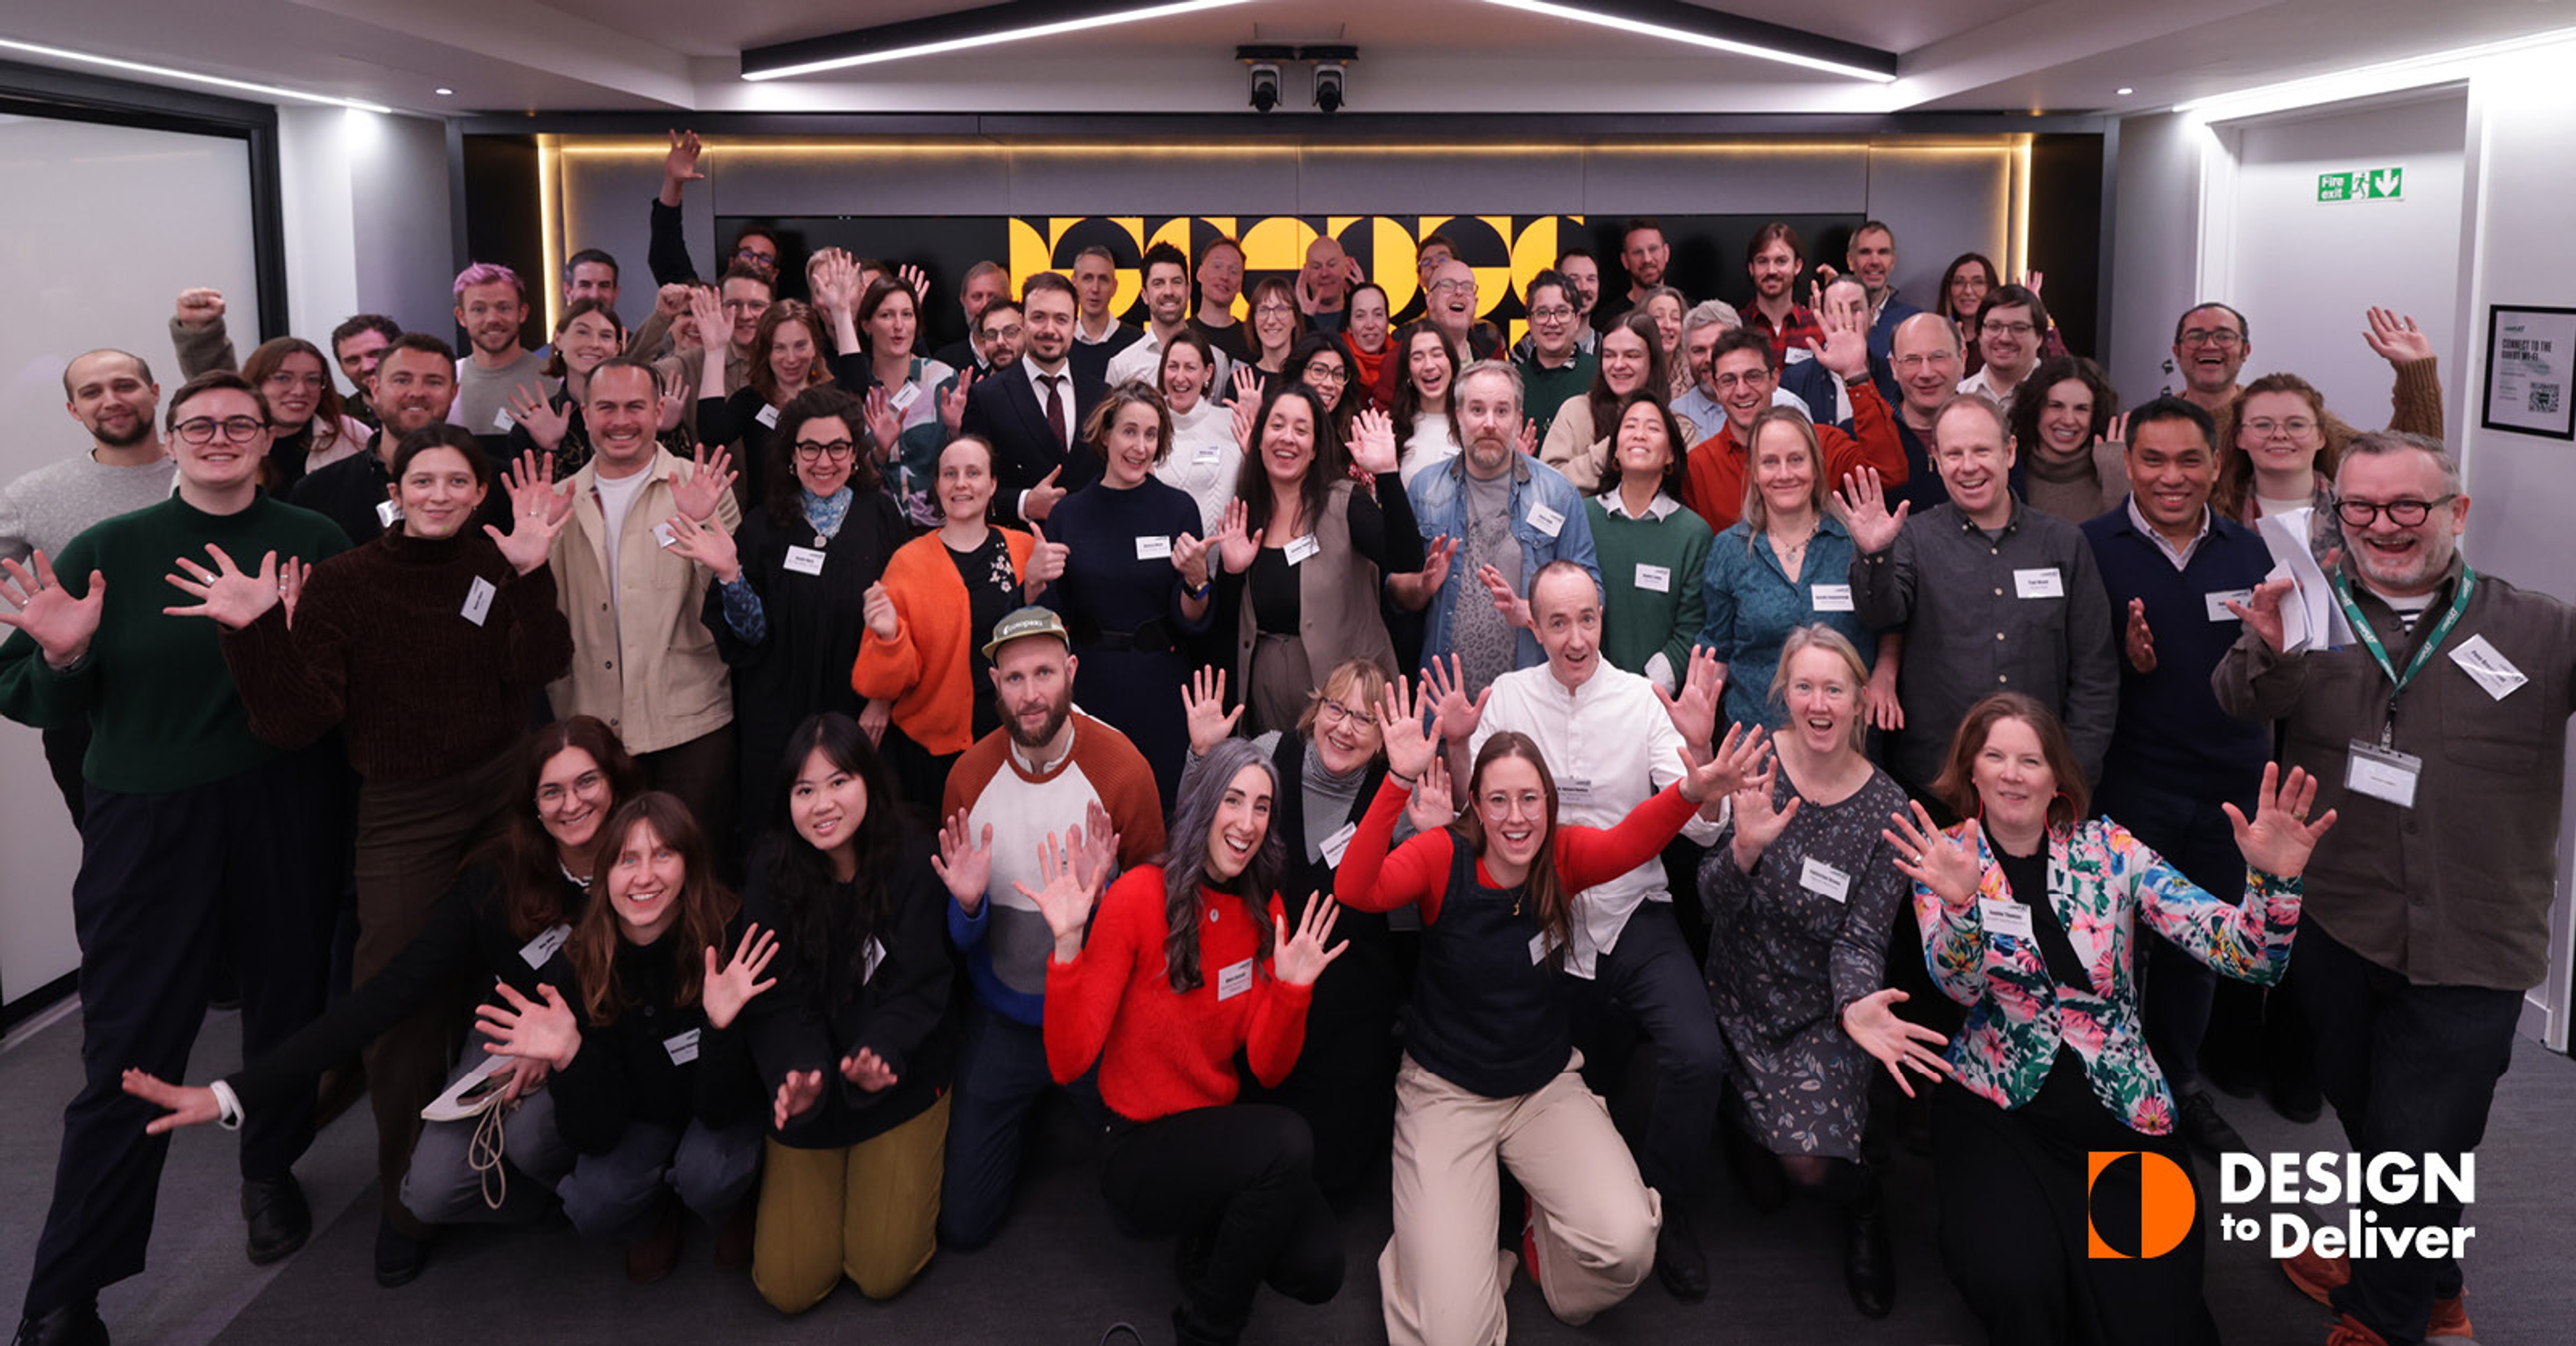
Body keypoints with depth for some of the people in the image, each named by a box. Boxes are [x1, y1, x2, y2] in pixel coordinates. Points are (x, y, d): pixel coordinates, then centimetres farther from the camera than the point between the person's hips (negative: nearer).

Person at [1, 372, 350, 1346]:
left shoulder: (313, 543, 3)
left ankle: (270, 1172, 41)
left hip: (283, 817, 2)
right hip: (150, 824, -1)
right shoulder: (106, 552, 0)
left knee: (287, 1000, 13)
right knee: (130, 1049, -2)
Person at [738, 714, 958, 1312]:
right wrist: (796, 1076, -32)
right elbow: (778, 1004, -11)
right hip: (811, 1087, 2)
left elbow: (917, 989, -14)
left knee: (883, 1273, -7)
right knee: (788, 1285, -1)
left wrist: (879, 1056, -35)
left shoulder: (912, 861, -14)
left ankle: (914, 1167, 23)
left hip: (901, 1079, -2)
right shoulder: (772, 873, -8)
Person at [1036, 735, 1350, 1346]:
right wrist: (1068, 944, -30)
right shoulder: (1139, 896, -16)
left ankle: (1213, 1237, 15)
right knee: (1287, 1141, -30)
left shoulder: (1266, 912, 1)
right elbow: (1068, 1064, -19)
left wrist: (1293, 987, -17)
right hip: (1139, 1148, -5)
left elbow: (1268, 1069, -1)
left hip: (1219, 1130, 5)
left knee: (1318, 1269, -18)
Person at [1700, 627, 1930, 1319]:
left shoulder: (1886, 809, -11)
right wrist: (1745, 849, -36)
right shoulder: (1752, 765, -10)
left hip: (1823, 1010, -1)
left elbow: (1862, 936, -11)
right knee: (1762, 1186, -1)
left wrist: (1857, 1004, -34)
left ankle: (1862, 1206, 17)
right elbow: (1715, 902, -13)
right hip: (1742, 998, 1)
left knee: (1807, 1158, -18)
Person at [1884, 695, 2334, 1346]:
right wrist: (1956, 903, -39)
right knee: (2017, 1284, -27)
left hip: (2123, 1112, 2)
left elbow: (2246, 957, -9)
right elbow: (1959, 985, -18)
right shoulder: (1947, 856, -2)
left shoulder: (2108, 848, -2)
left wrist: (2272, 878, -30)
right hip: (1998, 1105, -1)